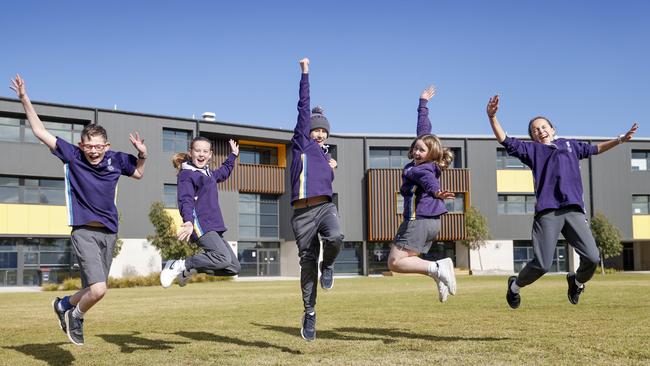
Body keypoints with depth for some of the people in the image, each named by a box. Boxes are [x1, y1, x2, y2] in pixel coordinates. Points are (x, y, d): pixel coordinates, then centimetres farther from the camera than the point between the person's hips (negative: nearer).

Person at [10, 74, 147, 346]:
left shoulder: (116, 160, 3)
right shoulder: (72, 155, -5)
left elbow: (138, 173, 21)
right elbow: (40, 132, -4)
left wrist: (142, 155, 3)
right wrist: (25, 100, -8)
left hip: (109, 232, 5)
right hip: (84, 231, -4)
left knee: (94, 289, 12)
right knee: (98, 289, -19)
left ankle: (65, 304, 44)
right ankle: (76, 316, 13)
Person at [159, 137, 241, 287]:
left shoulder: (209, 173, 21)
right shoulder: (186, 174, -3)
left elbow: (223, 173, 45)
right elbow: (186, 201, -17)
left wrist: (233, 155, 47)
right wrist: (189, 222, -33)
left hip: (213, 227, 9)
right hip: (200, 226, -9)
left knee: (234, 267, 3)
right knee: (224, 258, -27)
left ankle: (190, 269, 14)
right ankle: (179, 265, -12)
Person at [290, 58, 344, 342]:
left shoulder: (325, 155, 21)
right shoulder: (301, 144, 9)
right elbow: (303, 107, 3)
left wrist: (331, 169, 18)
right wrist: (305, 73, 2)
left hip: (326, 207, 3)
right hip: (303, 212, -3)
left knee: (335, 237, -31)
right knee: (307, 263, -1)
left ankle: (328, 266, 1)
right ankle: (309, 313, 12)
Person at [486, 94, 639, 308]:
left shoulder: (569, 145, 28)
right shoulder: (531, 149, 17)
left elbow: (594, 149, 42)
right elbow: (505, 140, 6)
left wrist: (621, 140, 37)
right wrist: (492, 117, -9)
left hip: (574, 210, 4)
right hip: (547, 212, -3)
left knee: (592, 258, -8)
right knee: (542, 264, -11)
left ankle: (577, 282, 26)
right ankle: (515, 286, 18)